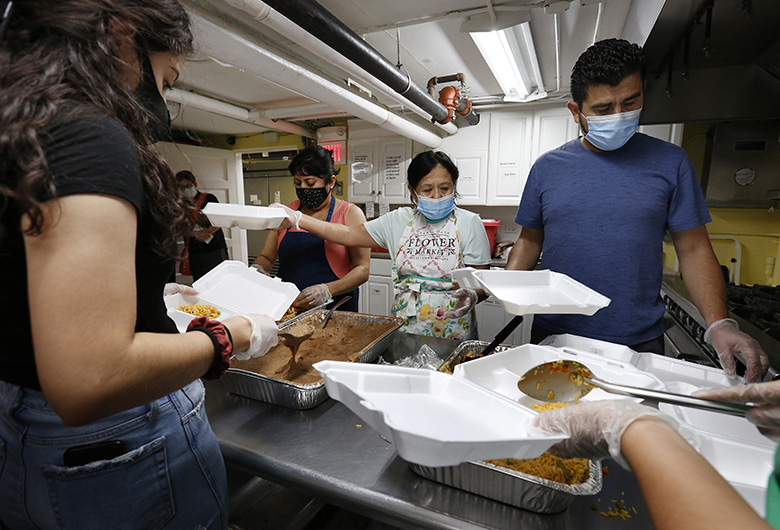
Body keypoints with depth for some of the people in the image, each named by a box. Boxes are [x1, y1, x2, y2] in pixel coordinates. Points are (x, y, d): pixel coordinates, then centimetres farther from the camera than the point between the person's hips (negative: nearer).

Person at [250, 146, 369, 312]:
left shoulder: (350, 213, 2)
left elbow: (362, 269, -4)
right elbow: (266, 257, 21)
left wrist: (327, 290, -19)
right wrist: (256, 269, -3)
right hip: (287, 309, 4)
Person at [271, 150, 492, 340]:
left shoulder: (469, 223, -2)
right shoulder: (399, 221, 4)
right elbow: (349, 235, 4)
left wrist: (472, 296, -26)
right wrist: (296, 218, -1)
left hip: (453, 331, -2)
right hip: (403, 328, 2)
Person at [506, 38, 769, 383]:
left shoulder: (669, 162, 1)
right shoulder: (547, 167, 2)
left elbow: (693, 249, 2)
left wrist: (718, 324, -11)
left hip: (639, 341, 0)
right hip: (553, 335, 1)